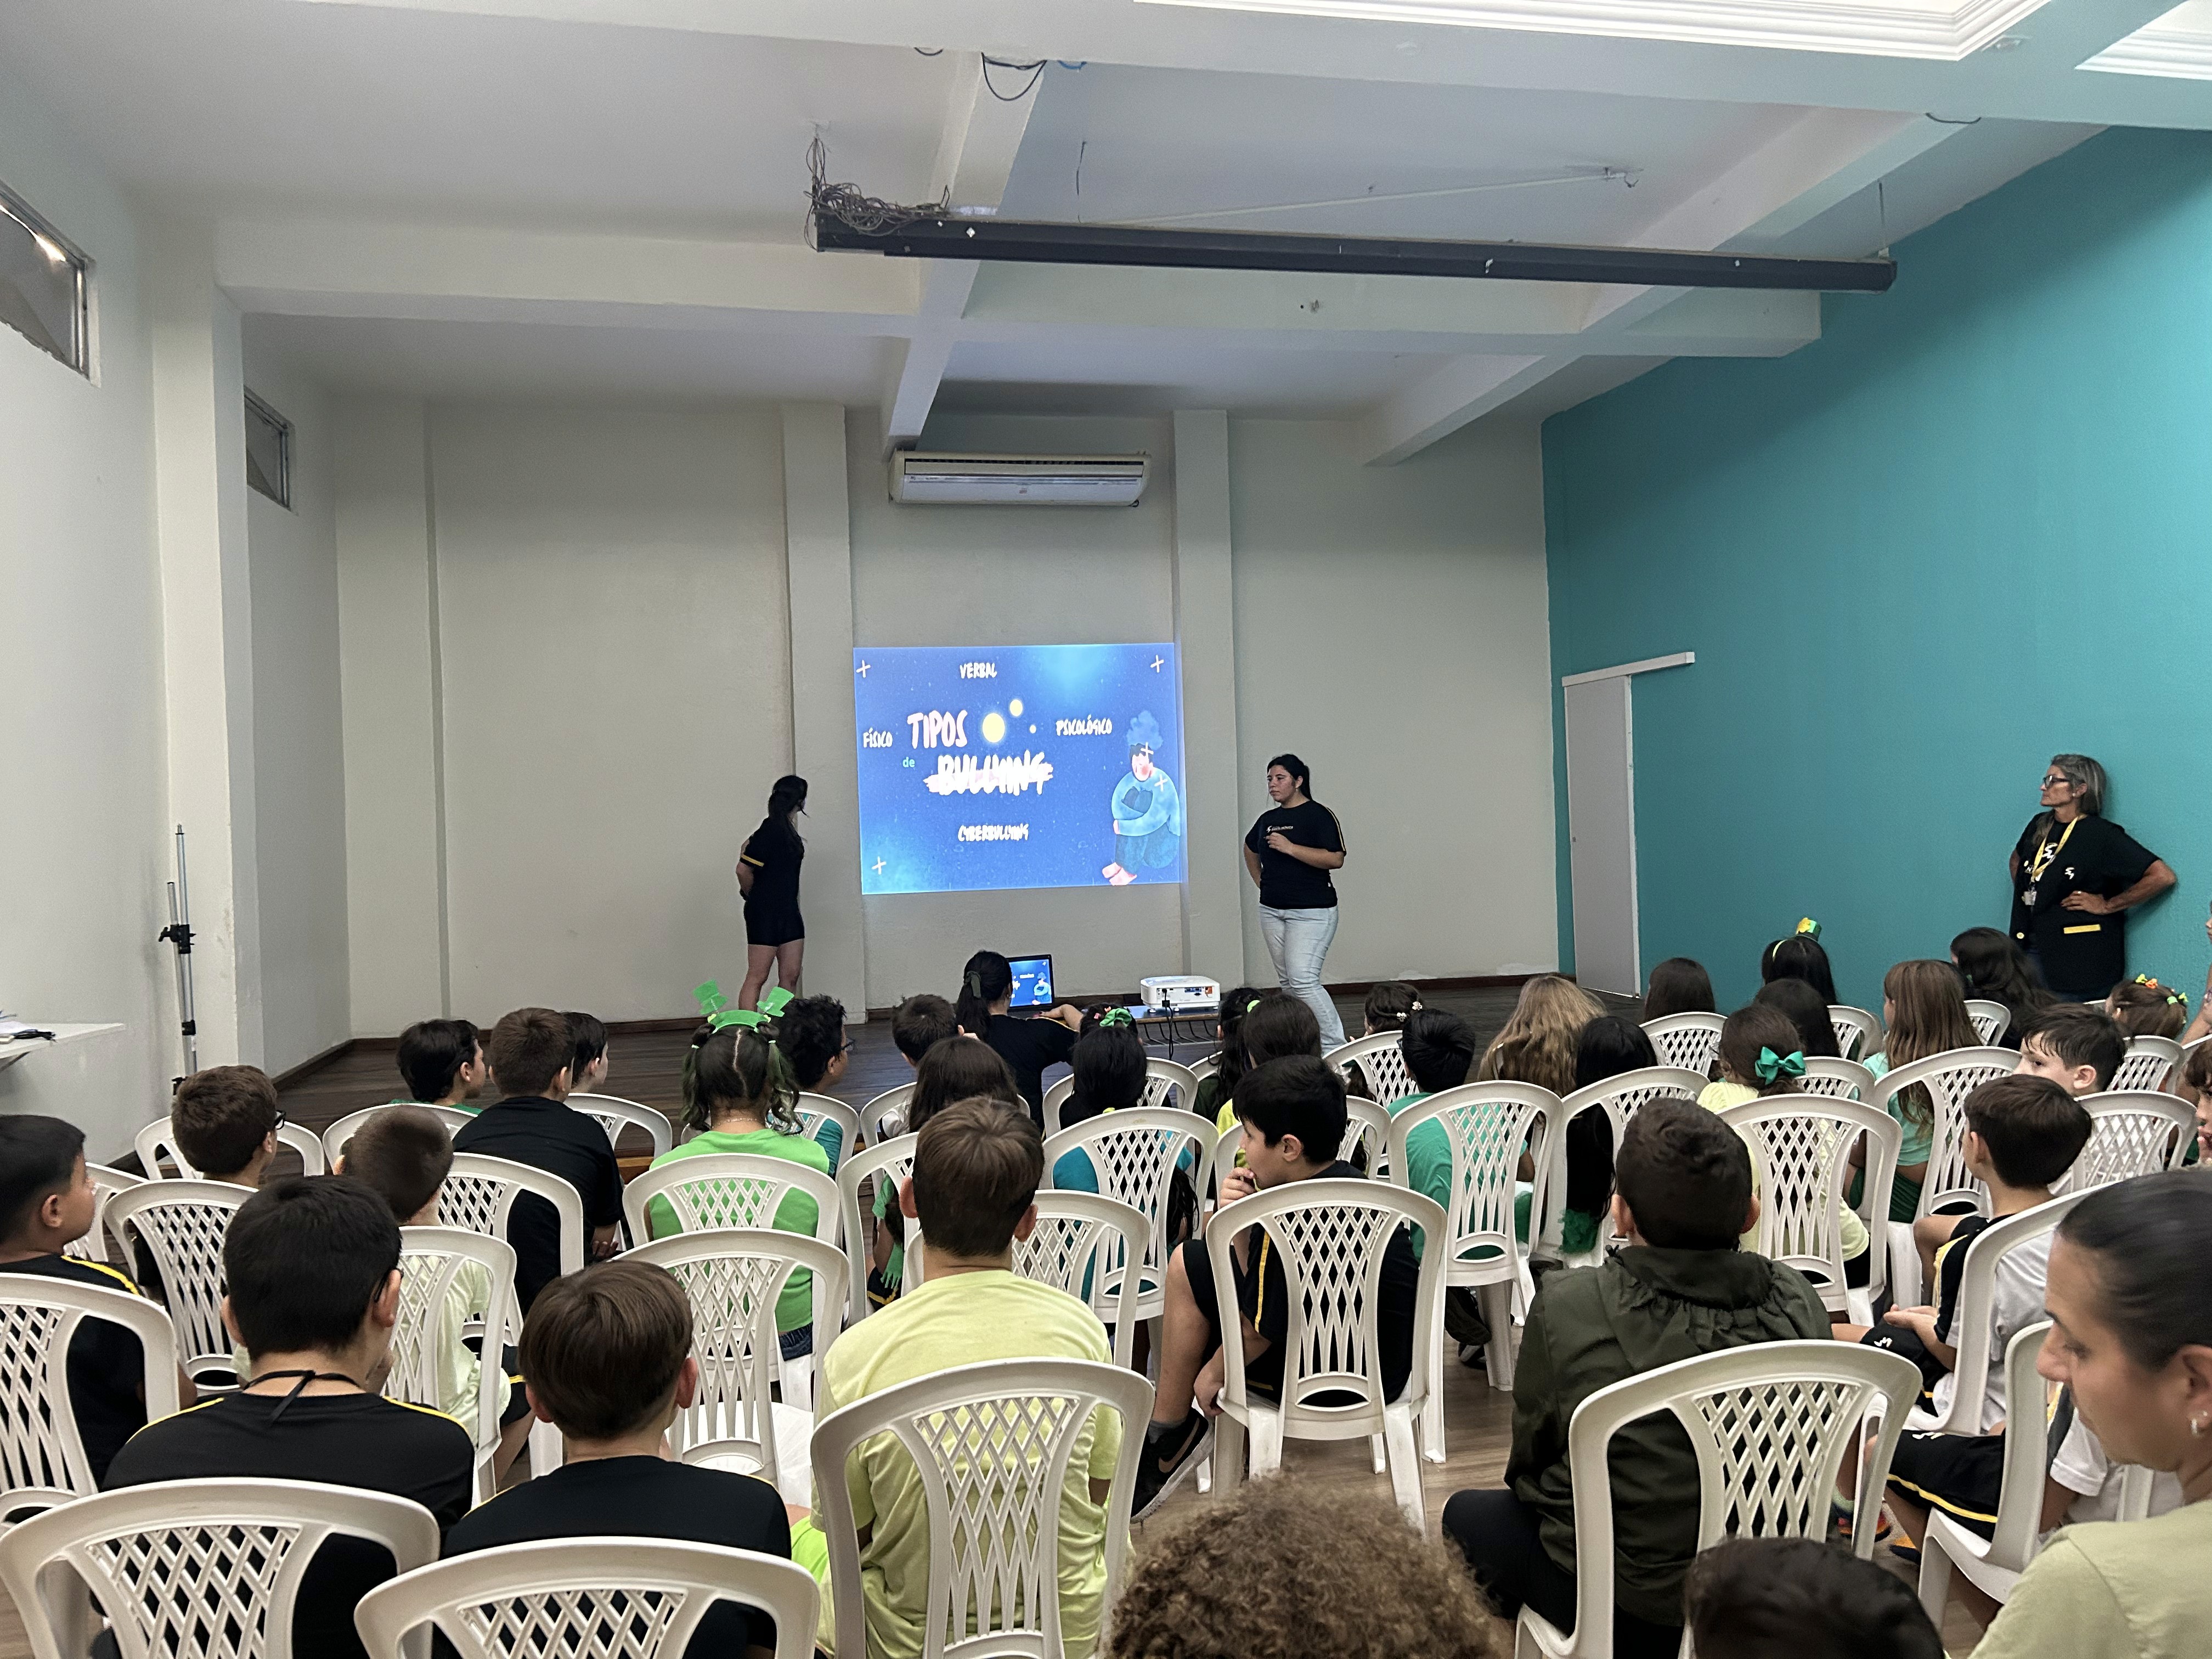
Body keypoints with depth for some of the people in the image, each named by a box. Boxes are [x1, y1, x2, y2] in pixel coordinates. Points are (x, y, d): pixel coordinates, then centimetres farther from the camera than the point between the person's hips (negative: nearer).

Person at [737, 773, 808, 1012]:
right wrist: (754, 897, -3)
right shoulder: (771, 831, -17)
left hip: (788, 911, 9)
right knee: (757, 978, -5)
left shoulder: (788, 830, 10)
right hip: (765, 913, -9)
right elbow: (743, 869, -19)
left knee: (790, 976, 9)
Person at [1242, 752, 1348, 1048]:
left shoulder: (1319, 815, -9)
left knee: (1303, 979, -17)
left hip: (1311, 911, -8)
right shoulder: (1268, 819, 12)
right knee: (1287, 981, 9)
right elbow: (1250, 849, 32)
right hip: (1272, 911, 8)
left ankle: (1335, 1046, -10)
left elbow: (1336, 859, -20)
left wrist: (1290, 848, -22)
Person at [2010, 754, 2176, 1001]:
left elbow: (2163, 876, -18)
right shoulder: (2039, 825, 9)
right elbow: (2016, 858, 32)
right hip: (2030, 950, 6)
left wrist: (2107, 906, -14)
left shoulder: (2101, 834, -11)